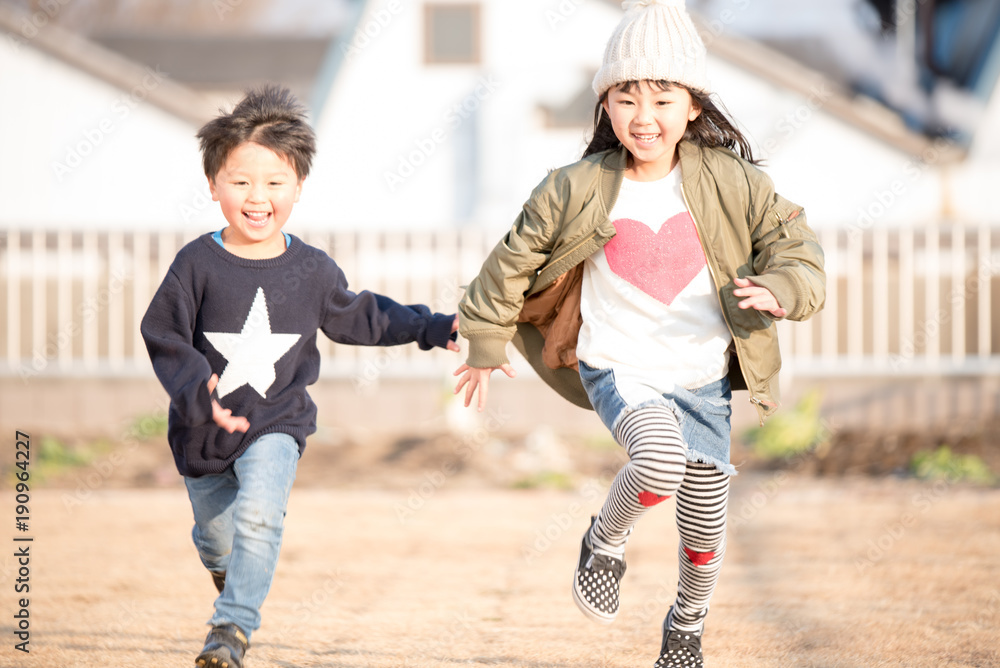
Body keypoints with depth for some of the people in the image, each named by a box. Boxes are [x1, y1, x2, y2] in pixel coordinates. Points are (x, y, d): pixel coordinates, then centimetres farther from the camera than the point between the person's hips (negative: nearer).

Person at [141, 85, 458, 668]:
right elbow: (165, 339, -10)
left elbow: (357, 318, 14)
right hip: (204, 429, 1)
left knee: (258, 516, -25)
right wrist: (199, 391, -26)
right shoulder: (198, 265, -11)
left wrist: (433, 329, 12)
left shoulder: (312, 270, -4)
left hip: (276, 424, 0)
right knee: (216, 538, 16)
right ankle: (233, 576, 53)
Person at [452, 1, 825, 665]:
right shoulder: (577, 191, -11)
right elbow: (514, 258, 3)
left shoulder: (732, 183, -9)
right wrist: (486, 343, 13)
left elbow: (800, 250, -4)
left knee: (706, 528, 10)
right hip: (618, 368, -3)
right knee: (660, 457, -34)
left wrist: (777, 290, -28)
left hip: (703, 377, 3)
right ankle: (606, 543, -1)